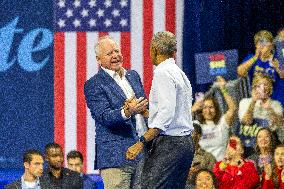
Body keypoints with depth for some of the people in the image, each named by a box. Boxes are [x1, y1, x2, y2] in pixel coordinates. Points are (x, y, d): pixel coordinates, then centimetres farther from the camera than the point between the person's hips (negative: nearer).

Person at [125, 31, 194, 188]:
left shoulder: (163, 73, -10)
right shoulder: (181, 74, 19)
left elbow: (166, 113, -20)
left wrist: (141, 143, -22)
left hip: (169, 143, -10)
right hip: (186, 142, 10)